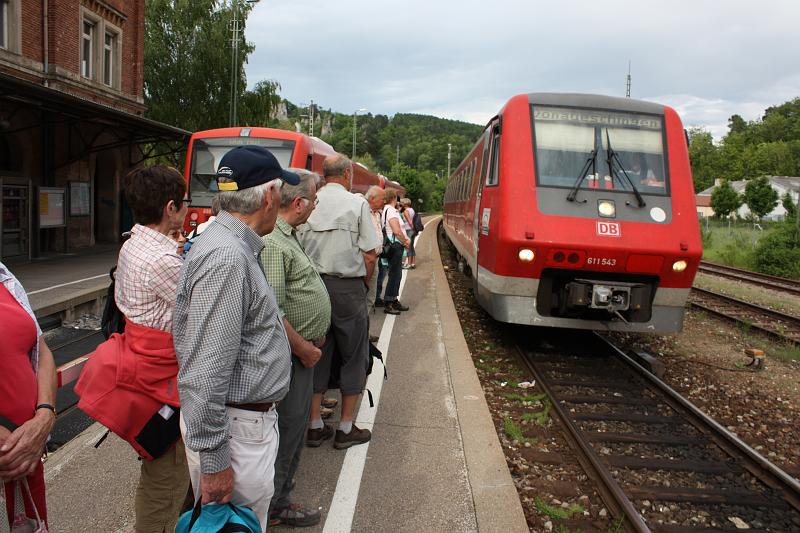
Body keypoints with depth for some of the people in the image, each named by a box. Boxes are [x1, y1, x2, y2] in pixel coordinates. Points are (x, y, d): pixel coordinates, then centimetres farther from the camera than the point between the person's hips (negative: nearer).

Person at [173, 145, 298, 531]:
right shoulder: (226, 257, -24)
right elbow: (207, 373, -27)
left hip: (251, 418, 10)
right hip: (234, 427, -10)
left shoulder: (236, 245, 9)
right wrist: (213, 463, -23)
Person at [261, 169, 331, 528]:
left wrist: (313, 336, 16)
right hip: (290, 358, -10)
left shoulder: (286, 236, 12)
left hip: (301, 353, 10)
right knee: (285, 431, 3)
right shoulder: (273, 243, -23)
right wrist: (304, 349, -17)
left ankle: (280, 501, 34)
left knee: (294, 430, 19)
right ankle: (269, 510, 20)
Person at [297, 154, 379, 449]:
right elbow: (369, 254, -9)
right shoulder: (357, 204, -7)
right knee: (353, 355, 9)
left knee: (317, 352, 13)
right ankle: (346, 428, 15)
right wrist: (365, 282, 7)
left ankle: (315, 425, 19)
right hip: (347, 287, -4)